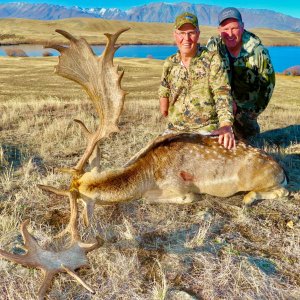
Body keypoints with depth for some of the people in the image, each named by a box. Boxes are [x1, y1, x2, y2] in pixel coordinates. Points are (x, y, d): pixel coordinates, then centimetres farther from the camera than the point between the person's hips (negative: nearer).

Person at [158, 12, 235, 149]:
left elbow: (222, 94, -17)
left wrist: (226, 126, -31)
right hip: (175, 130, 4)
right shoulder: (169, 63, 7)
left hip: (207, 129, -3)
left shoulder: (212, 59, -6)